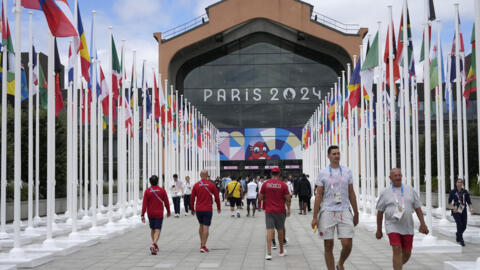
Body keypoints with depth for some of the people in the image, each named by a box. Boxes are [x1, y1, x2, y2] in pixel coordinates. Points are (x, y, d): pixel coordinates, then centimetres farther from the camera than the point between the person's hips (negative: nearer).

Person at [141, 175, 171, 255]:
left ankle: (155, 246, 28)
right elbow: (166, 202, 0)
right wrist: (168, 211, 15)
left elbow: (144, 204, -9)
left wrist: (142, 215, -8)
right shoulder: (162, 190, -5)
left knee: (152, 229, 19)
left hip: (150, 214, 2)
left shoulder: (147, 191, -4)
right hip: (159, 214, -2)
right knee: (157, 231, -4)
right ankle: (153, 245, -25)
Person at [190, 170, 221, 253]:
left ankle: (202, 243, 24)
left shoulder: (196, 185, 0)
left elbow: (192, 198, 3)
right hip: (208, 210, -3)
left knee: (201, 225, 20)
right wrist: (218, 207, 13)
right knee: (206, 227, -2)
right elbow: (217, 197, 0)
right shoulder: (211, 185, -4)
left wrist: (192, 209, 13)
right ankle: (203, 246, -4)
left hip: (198, 209, 3)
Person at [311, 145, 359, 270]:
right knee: (328, 246, 3)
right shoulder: (323, 173, 2)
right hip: (327, 212, -1)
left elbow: (351, 194, 12)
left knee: (347, 245, -5)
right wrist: (315, 217, -2)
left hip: (344, 212, 1)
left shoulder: (347, 171, 8)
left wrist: (356, 214, 12)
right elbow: (318, 196, 2)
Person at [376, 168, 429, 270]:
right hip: (392, 227, -3)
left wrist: (423, 224, -1)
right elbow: (380, 212, 5)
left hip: (407, 227, 3)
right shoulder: (385, 193, 0)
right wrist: (379, 230, 6)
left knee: (407, 253, 9)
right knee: (397, 251, -16)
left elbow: (417, 208, 7)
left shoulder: (410, 190, 5)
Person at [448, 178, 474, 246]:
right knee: (459, 224, -16)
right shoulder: (453, 192, -3)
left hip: (463, 211, 3)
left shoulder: (465, 192, 1)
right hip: (456, 211, -3)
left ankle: (458, 234, 36)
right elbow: (450, 201, 0)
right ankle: (461, 240, -5)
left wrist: (471, 208, -16)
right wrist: (453, 207, -19)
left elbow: (469, 201, 1)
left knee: (464, 226, 4)